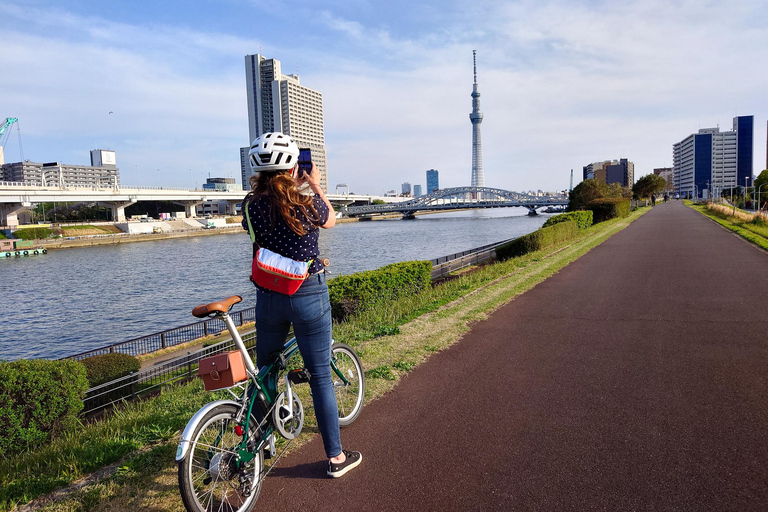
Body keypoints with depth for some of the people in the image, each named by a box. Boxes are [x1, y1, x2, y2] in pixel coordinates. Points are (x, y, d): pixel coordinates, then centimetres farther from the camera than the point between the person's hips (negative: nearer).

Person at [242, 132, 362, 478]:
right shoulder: (308, 202, -13)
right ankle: (336, 457, 19)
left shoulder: (251, 205, -6)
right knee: (320, 377, 7)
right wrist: (316, 186, 21)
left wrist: (293, 187, 24)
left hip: (268, 297, 3)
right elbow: (330, 220, 9)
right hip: (309, 296, -3)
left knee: (264, 371, 22)